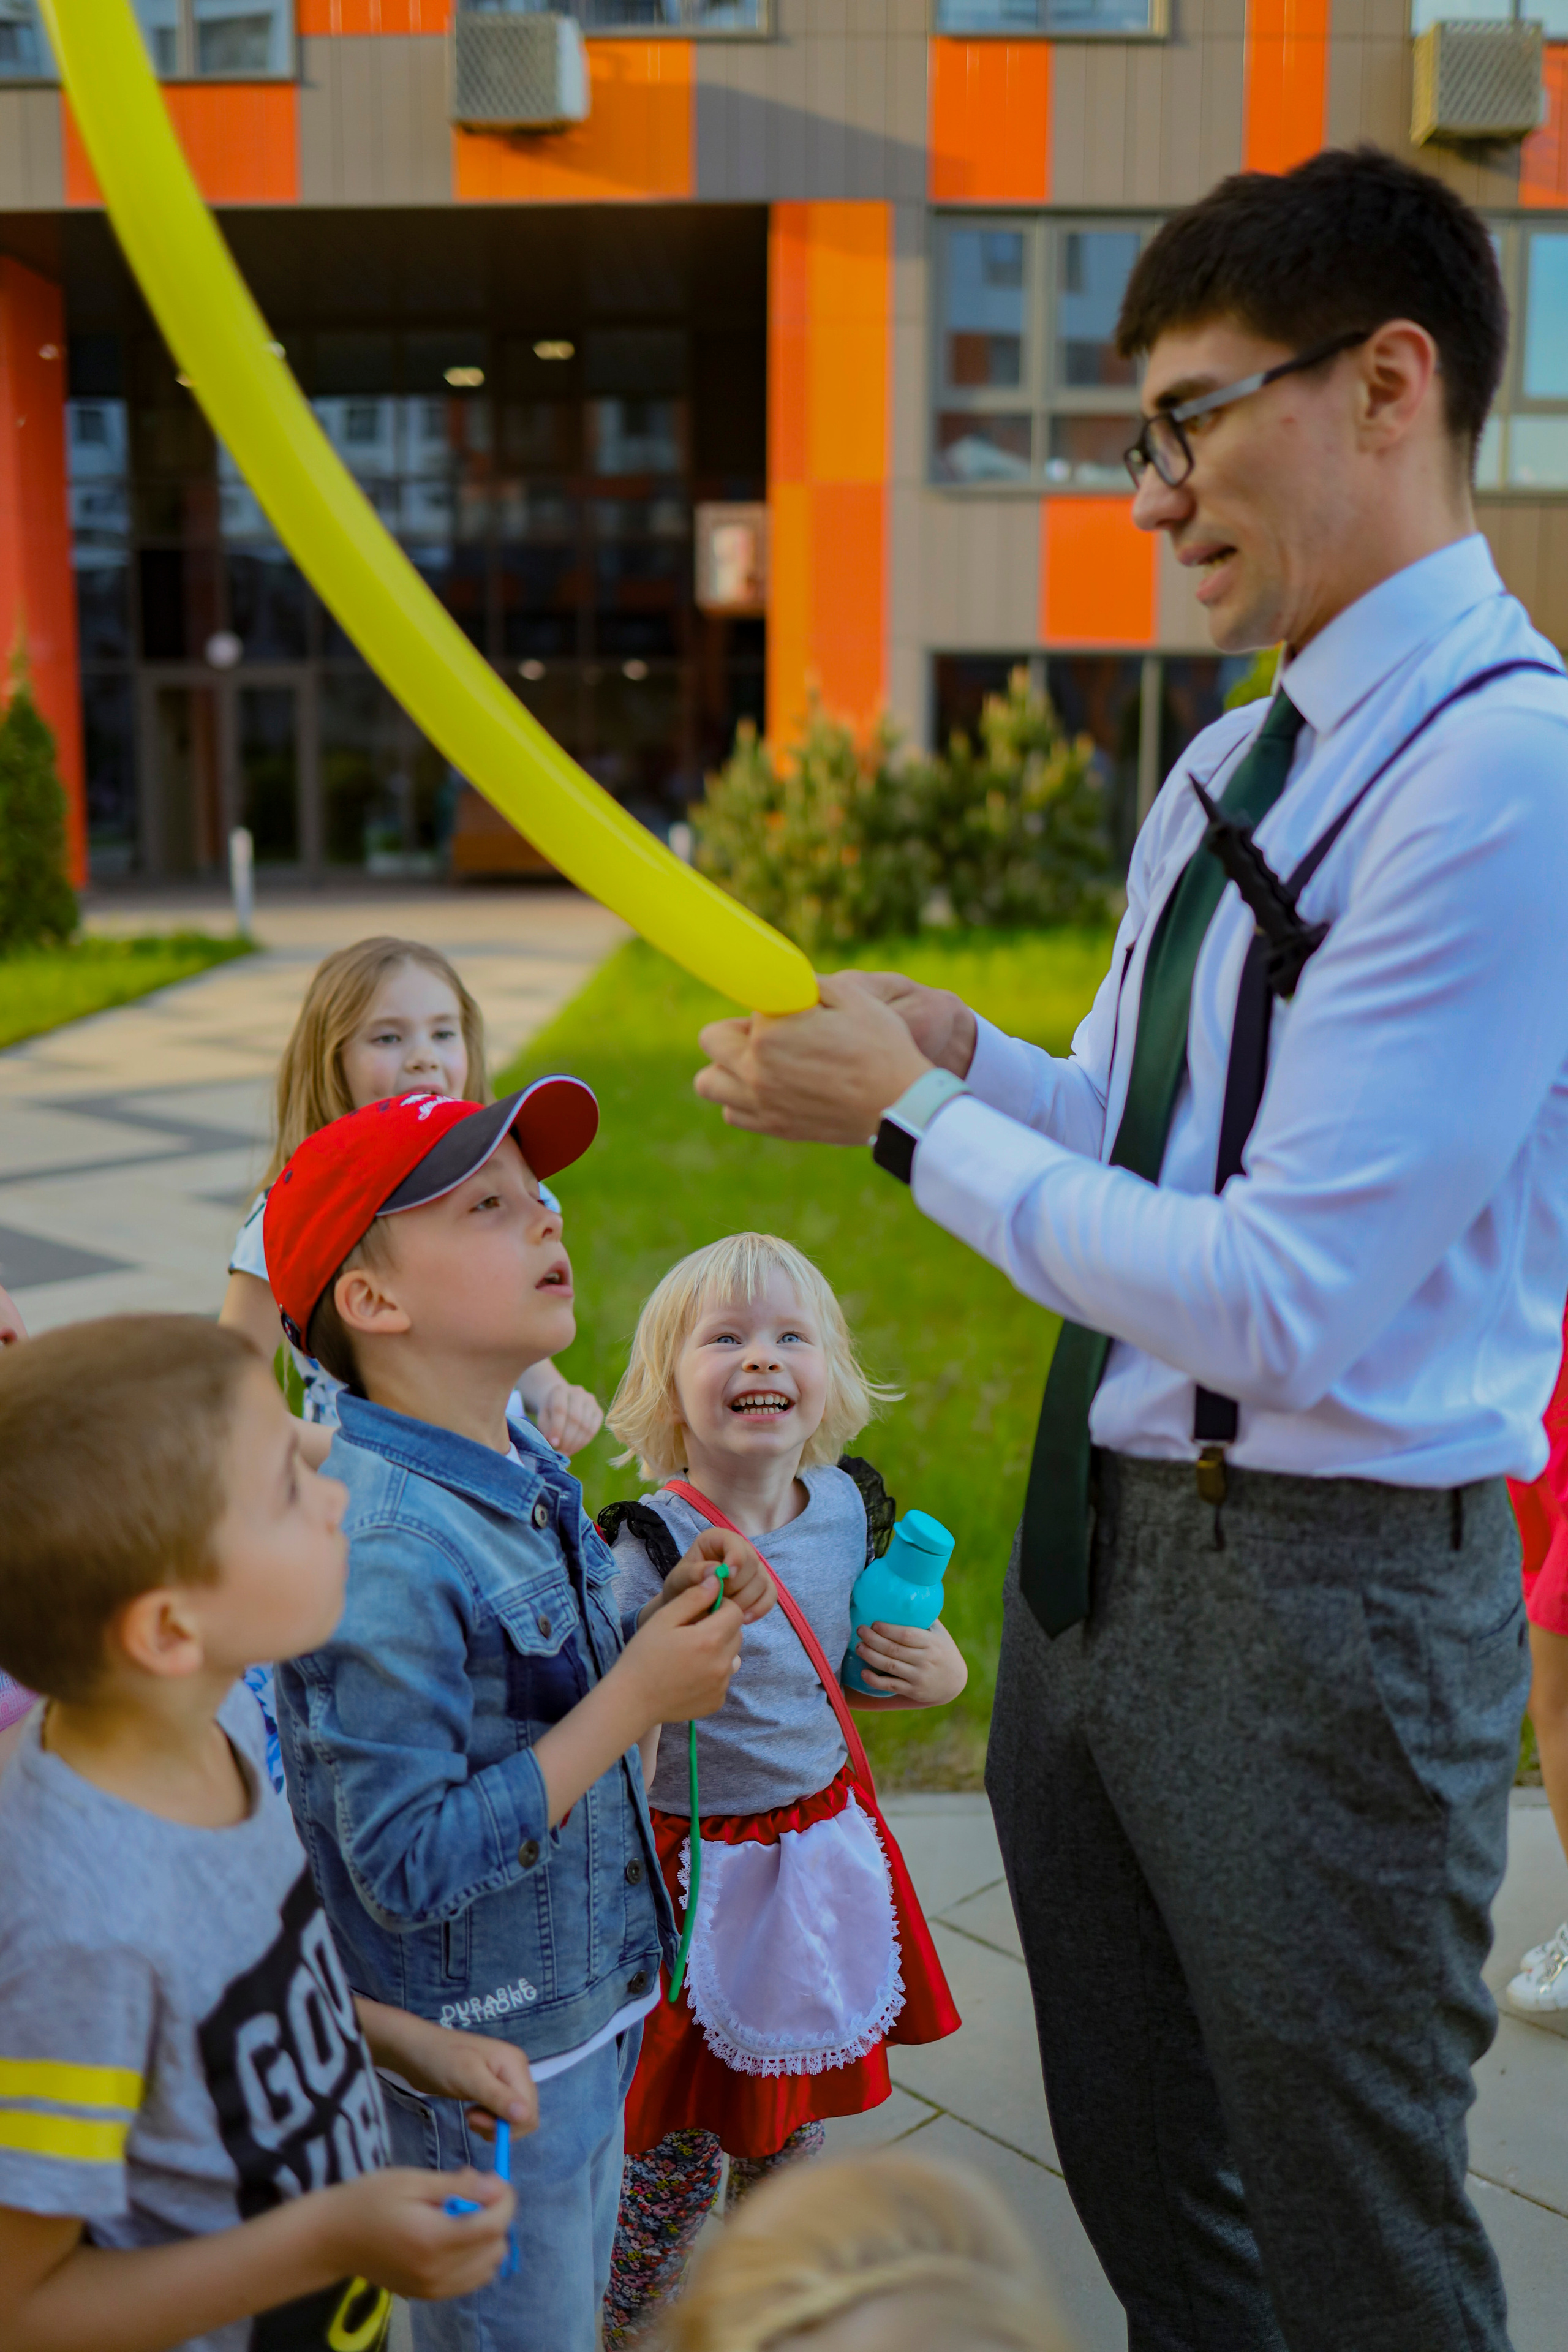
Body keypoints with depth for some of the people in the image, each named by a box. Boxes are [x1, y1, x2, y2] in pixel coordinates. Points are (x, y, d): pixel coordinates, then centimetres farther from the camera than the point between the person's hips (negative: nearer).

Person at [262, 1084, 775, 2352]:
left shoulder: (524, 1465, -2)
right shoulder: (382, 1554, -31)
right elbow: (409, 1867, -29)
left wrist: (667, 1627, -9)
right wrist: (634, 1700, -29)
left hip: (585, 2013, 8)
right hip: (479, 2079, -8)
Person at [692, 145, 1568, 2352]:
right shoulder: (1229, 765, 9)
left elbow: (1283, 1299, -24)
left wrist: (913, 1118, -16)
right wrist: (967, 1048, -1)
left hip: (1321, 1592, -8)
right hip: (1100, 1540, 9)